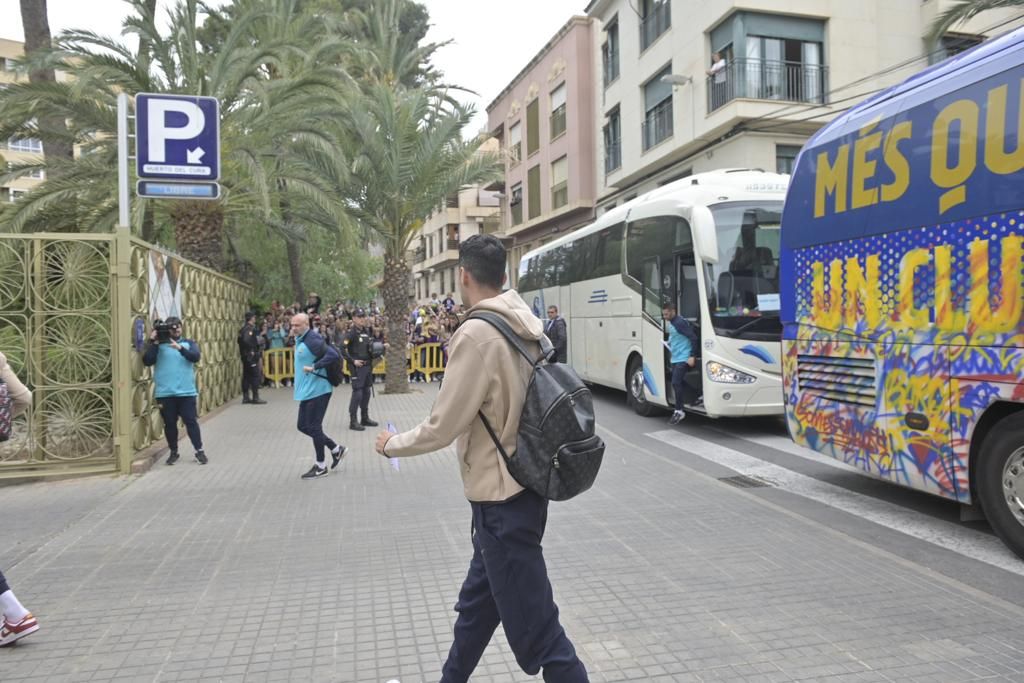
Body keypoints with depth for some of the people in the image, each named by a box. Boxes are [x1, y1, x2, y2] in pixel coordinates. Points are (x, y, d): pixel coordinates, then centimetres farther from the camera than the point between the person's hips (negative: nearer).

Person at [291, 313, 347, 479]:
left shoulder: (313, 340, -18)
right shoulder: (299, 339, 11)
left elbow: (333, 355, -28)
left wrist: (314, 367, -27)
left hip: (317, 390, -10)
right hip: (306, 390, 10)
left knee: (314, 427, -1)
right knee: (303, 426, 13)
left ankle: (320, 467, 13)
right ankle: (336, 449, 26)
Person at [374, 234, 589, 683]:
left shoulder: (476, 333, -21)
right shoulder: (527, 325, 3)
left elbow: (443, 427, -16)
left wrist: (393, 444, 2)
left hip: (502, 498, -9)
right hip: (520, 484, 9)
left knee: (534, 629, 3)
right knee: (477, 603, 26)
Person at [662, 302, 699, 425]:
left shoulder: (680, 322, -18)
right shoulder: (671, 323, 12)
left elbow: (693, 338, -20)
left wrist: (692, 356, -22)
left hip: (683, 359, -10)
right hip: (674, 359, 10)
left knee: (676, 383, -12)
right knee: (679, 383, 11)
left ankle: (679, 411, -5)